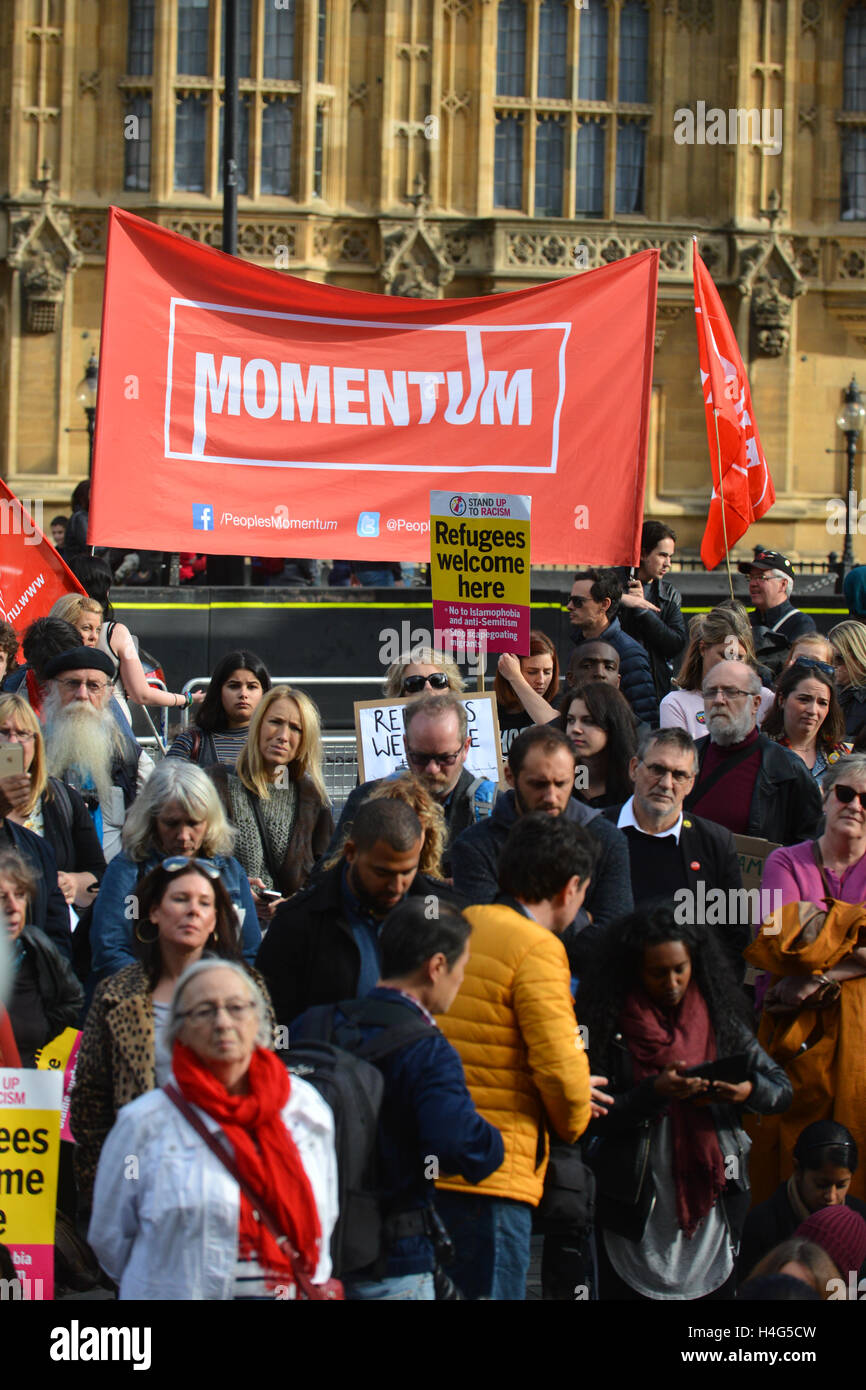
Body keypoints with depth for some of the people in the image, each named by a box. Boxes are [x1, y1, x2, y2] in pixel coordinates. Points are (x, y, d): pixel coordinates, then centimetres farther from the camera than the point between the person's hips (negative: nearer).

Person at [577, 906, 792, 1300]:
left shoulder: (720, 1021, 5)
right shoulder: (609, 1027, -3)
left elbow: (782, 1089, 6)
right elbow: (594, 1116, -9)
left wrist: (749, 1090, -15)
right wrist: (655, 1092, -22)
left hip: (712, 1205, 2)